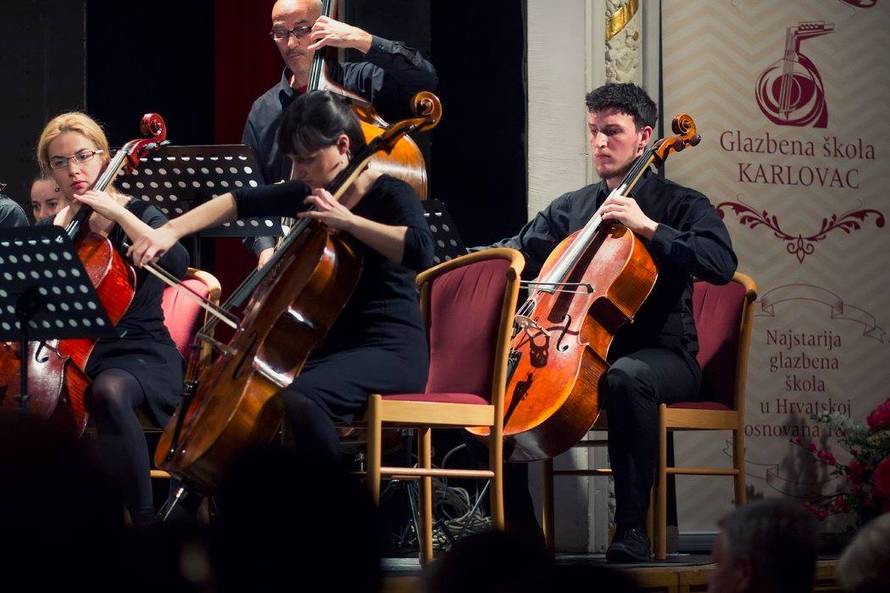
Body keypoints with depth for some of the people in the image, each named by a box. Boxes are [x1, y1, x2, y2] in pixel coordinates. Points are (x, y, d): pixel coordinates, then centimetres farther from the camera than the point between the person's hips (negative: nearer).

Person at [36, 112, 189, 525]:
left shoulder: (135, 214, 2)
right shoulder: (50, 229, 14)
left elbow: (177, 264, -19)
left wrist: (118, 213, -19)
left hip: (137, 354, -4)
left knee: (108, 391, -39)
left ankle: (143, 519, -31)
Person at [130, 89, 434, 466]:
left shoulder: (390, 195, -10)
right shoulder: (310, 193, 10)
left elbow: (419, 251, -29)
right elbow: (240, 202, 14)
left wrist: (347, 220, -26)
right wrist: (172, 230, 2)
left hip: (389, 351, -9)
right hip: (332, 346, 9)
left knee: (297, 399, -34)